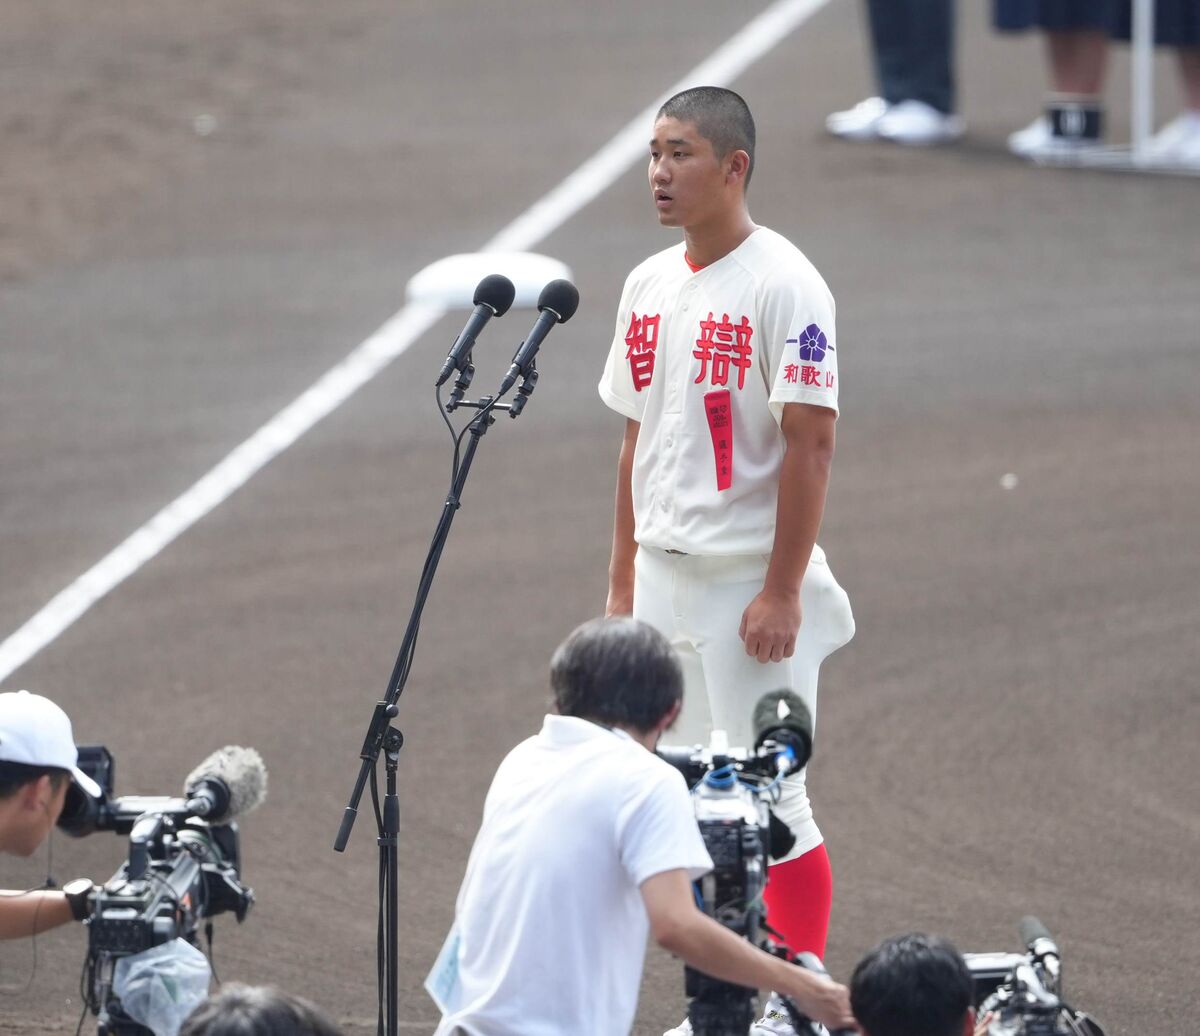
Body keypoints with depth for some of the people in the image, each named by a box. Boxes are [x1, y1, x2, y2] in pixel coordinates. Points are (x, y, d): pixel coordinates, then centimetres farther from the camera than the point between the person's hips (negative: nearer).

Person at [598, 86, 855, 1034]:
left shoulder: (783, 286, -12)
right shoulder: (650, 286, 11)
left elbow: (811, 442, -15)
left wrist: (782, 592, -18)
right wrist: (622, 583, 15)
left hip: (750, 586, -7)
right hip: (664, 576, 7)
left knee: (772, 800, -4)